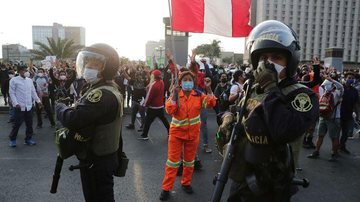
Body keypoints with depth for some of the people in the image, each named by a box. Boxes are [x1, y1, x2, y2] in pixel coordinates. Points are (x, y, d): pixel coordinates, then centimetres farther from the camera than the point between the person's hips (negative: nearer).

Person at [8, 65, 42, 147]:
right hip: (20, 106, -5)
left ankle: (28, 139, 22)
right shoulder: (14, 80, -4)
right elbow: (12, 93, -6)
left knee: (29, 124, 9)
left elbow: (33, 92, 15)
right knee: (17, 124, 2)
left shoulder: (29, 80, 10)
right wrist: (16, 103, -16)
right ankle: (12, 139, 20)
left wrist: (38, 100, 7)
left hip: (29, 106, 5)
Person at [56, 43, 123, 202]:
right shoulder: (108, 89, 9)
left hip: (97, 162, -10)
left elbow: (72, 119, -31)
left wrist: (60, 107, -10)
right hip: (102, 157, 10)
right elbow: (86, 117, 15)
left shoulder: (102, 94, -27)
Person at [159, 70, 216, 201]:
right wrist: (174, 95, -28)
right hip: (177, 132, -2)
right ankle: (166, 188, 13)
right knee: (173, 160, 2)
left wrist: (208, 89, -24)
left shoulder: (198, 95, -2)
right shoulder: (175, 95, -6)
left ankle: (186, 183, 34)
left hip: (193, 132, 2)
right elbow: (169, 110, -20)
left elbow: (210, 104, -14)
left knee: (189, 159, 15)